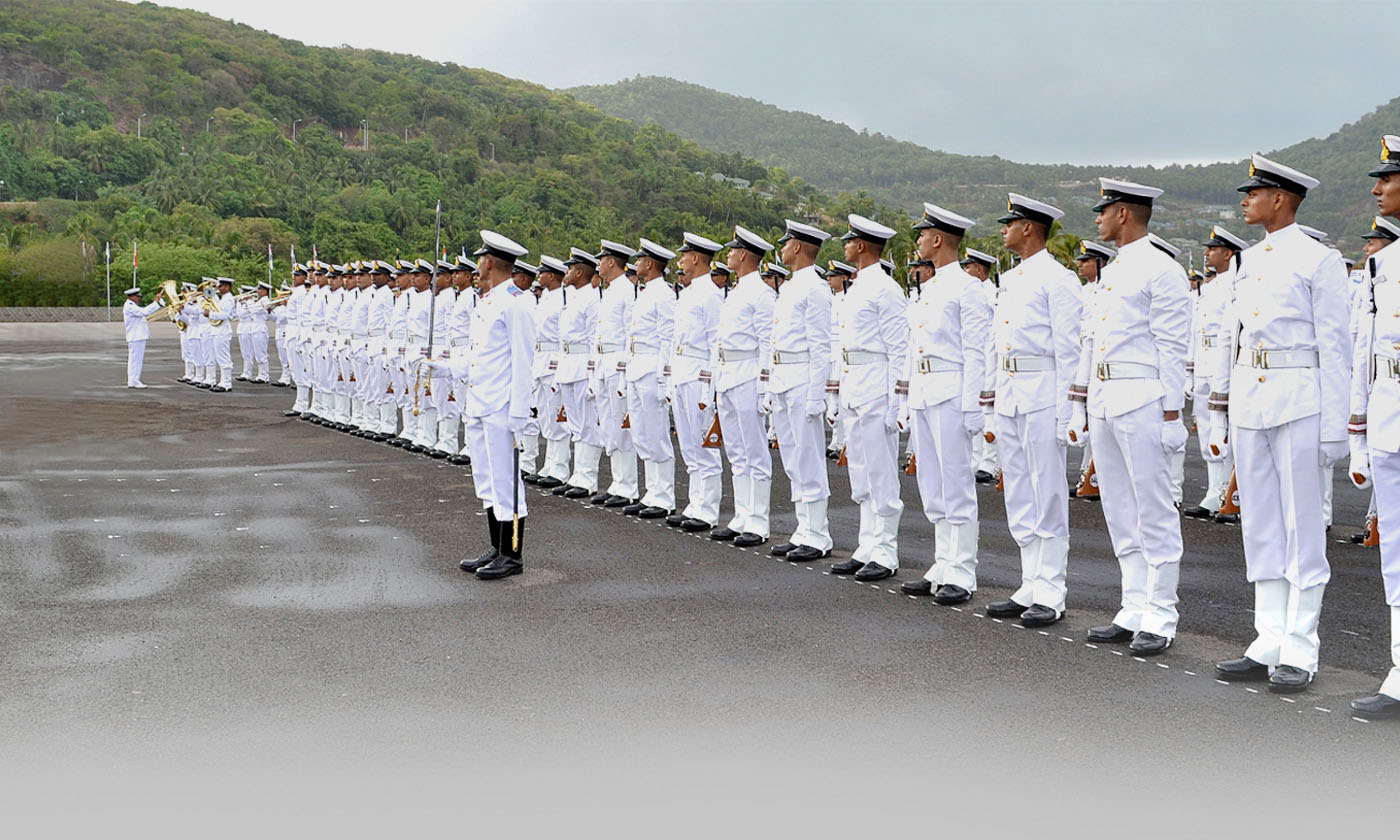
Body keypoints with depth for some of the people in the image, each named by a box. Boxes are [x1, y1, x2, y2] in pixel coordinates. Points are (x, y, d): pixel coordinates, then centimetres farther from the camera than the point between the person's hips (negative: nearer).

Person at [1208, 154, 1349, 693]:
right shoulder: (1249, 261, 15)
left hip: (1298, 403, -7)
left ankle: (1299, 653, 5)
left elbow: (1333, 348, -7)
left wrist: (1334, 427, -11)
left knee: (1302, 527, -1)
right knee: (1260, 526, 8)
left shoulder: (1319, 261, -4)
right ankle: (1269, 644, 15)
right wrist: (1219, 414, 15)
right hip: (1248, 401, 7)